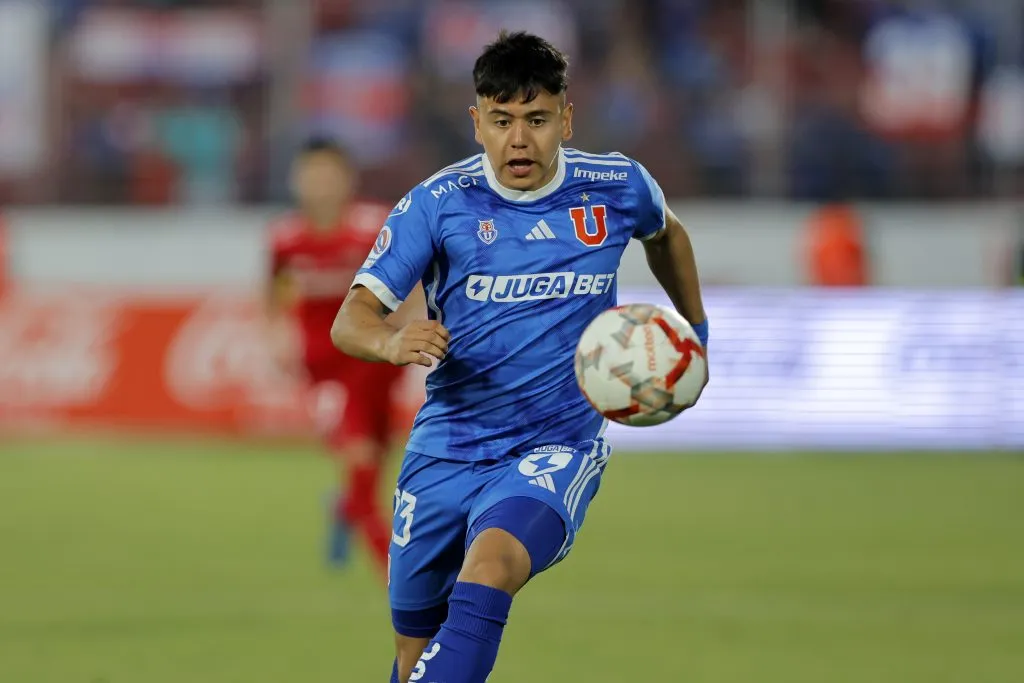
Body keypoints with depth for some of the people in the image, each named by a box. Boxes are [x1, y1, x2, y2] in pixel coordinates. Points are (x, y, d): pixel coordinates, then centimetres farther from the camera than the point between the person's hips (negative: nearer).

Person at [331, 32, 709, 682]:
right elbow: (352, 319, -10)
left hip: (559, 444, -2)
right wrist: (392, 341, -32)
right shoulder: (437, 203, -6)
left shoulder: (616, 187, -1)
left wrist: (694, 329, 26)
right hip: (446, 450, 2)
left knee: (490, 563, -33)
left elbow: (666, 233, 24)